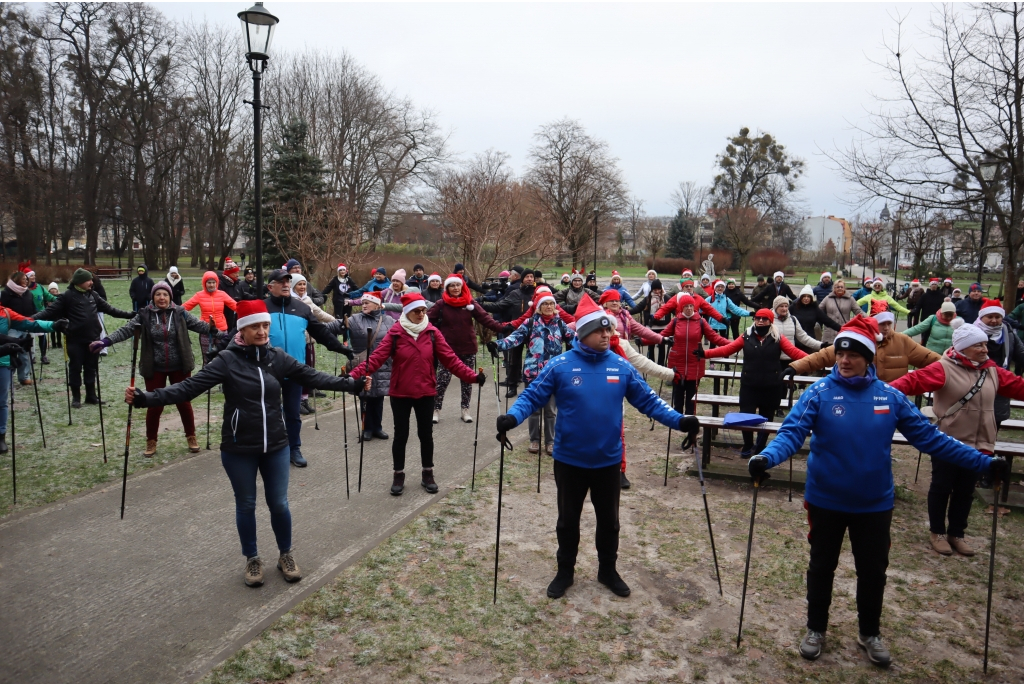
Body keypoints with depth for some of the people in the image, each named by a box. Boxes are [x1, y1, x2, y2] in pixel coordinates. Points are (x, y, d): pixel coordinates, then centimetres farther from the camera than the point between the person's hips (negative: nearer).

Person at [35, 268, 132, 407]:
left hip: (93, 338, 5)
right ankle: (76, 397, 17)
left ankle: (91, 396, 22)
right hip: (75, 340, -5)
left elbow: (108, 309, 16)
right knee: (75, 368, 6)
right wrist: (33, 319, -26)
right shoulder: (67, 296, -8)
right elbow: (51, 311, -12)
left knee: (91, 368, 12)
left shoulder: (92, 295, 9)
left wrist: (128, 315, 16)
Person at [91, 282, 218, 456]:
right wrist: (105, 341, -24)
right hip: (155, 369, 0)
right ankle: (151, 441, 25)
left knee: (184, 402, 10)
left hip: (179, 367, 0)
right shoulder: (144, 315, -6)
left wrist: (212, 329, -27)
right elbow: (126, 330, -11)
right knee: (154, 405, 7)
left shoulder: (180, 313, -4)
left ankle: (191, 437, 27)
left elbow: (198, 324, -8)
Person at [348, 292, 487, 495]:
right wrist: (355, 373, -30)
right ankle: (399, 476, 24)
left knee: (426, 434, 11)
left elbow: (450, 359, -4)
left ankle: (427, 475, 27)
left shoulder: (432, 333, -3)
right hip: (400, 393, -1)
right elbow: (377, 357, -16)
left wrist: (471, 376, -14)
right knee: (401, 435, 8)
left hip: (425, 393, 2)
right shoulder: (395, 333, -9)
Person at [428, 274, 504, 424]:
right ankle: (436, 409, 14)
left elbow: (485, 318, -7)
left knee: (467, 380, 10)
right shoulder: (441, 304, -4)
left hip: (468, 348, 2)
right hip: (447, 349, -2)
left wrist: (500, 328, -18)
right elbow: (428, 319, -7)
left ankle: (465, 409, 23)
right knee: (442, 380, 1)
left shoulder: (470, 303, -1)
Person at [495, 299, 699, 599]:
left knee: (609, 520, 18)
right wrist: (511, 418, -29)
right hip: (570, 460, -2)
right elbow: (532, 396, -10)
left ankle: (608, 570, 39)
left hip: (608, 460, 2)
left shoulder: (622, 367, -5)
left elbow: (648, 400, 1)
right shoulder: (560, 366, -13)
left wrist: (678, 420, -11)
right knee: (567, 520, 15)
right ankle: (565, 571, 36)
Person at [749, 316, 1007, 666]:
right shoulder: (819, 393, -14)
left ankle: (869, 633, 40)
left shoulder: (890, 396, -6)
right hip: (826, 500, -2)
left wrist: (982, 461, -1)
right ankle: (816, 629, 34)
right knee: (822, 566, 14)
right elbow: (792, 432, -22)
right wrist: (767, 456, -42)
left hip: (875, 503, 2)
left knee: (873, 570, 17)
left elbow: (928, 436, 0)